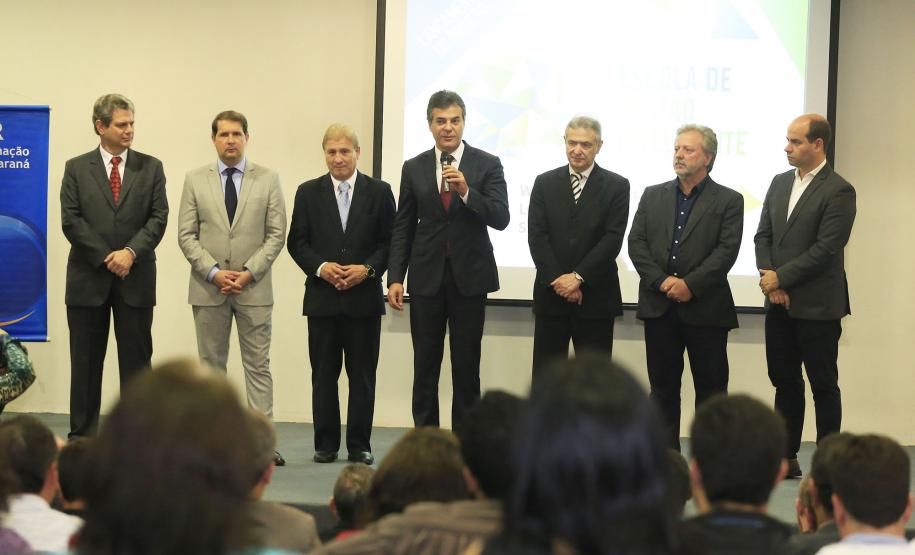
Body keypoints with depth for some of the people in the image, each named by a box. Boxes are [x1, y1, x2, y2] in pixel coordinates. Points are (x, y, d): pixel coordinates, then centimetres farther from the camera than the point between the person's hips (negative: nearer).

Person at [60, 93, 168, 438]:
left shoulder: (151, 168, 7)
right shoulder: (76, 169, 5)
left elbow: (158, 217, 0)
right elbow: (71, 221, -2)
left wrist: (131, 252, -14)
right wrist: (106, 258, -10)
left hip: (136, 280, 1)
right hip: (88, 278, 0)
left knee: (136, 359, 2)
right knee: (86, 362, 4)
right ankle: (82, 437, 10)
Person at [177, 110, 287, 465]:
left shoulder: (268, 180, 4)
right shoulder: (195, 180, 5)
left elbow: (276, 234, 0)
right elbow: (186, 235, 2)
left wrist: (248, 273, -11)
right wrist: (214, 273, -10)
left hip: (254, 287, -1)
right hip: (208, 288, 1)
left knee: (258, 366, -1)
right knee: (211, 366, 6)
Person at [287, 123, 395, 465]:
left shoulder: (379, 192, 4)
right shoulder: (308, 193, 6)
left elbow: (390, 241, 3)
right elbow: (297, 242, 5)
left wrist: (368, 269, -12)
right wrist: (321, 267, -11)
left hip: (364, 297, -1)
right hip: (322, 298, 1)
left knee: (362, 376, 3)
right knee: (323, 375, 5)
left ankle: (359, 446, 10)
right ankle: (326, 445, 13)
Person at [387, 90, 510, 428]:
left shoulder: (487, 165, 0)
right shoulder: (414, 168, 7)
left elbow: (501, 219, -9)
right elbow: (402, 228, 7)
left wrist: (466, 192, -23)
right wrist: (395, 278, 0)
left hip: (469, 276, -2)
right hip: (427, 277, 2)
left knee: (467, 367, 3)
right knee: (425, 366, 4)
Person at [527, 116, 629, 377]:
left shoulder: (617, 186, 2)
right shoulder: (545, 183, 8)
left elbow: (613, 238, -7)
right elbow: (536, 236, 0)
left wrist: (578, 277, -14)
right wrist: (558, 280, -11)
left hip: (596, 296, -2)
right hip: (551, 293, 2)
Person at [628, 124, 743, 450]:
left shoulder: (728, 201, 1)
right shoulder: (653, 196, 12)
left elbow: (727, 250, -8)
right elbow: (636, 243, 4)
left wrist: (690, 285, -16)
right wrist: (661, 281, -10)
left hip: (705, 309, -3)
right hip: (659, 307, 3)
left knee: (710, 387, 1)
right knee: (662, 387, 8)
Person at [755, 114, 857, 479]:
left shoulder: (838, 191, -11)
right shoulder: (780, 183, 11)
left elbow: (826, 249, -17)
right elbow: (763, 236, 10)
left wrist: (780, 278, -14)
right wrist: (769, 281, -5)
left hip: (817, 307, -7)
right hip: (779, 304, 7)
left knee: (823, 386, 2)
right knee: (784, 382, 11)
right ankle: (786, 458, 18)